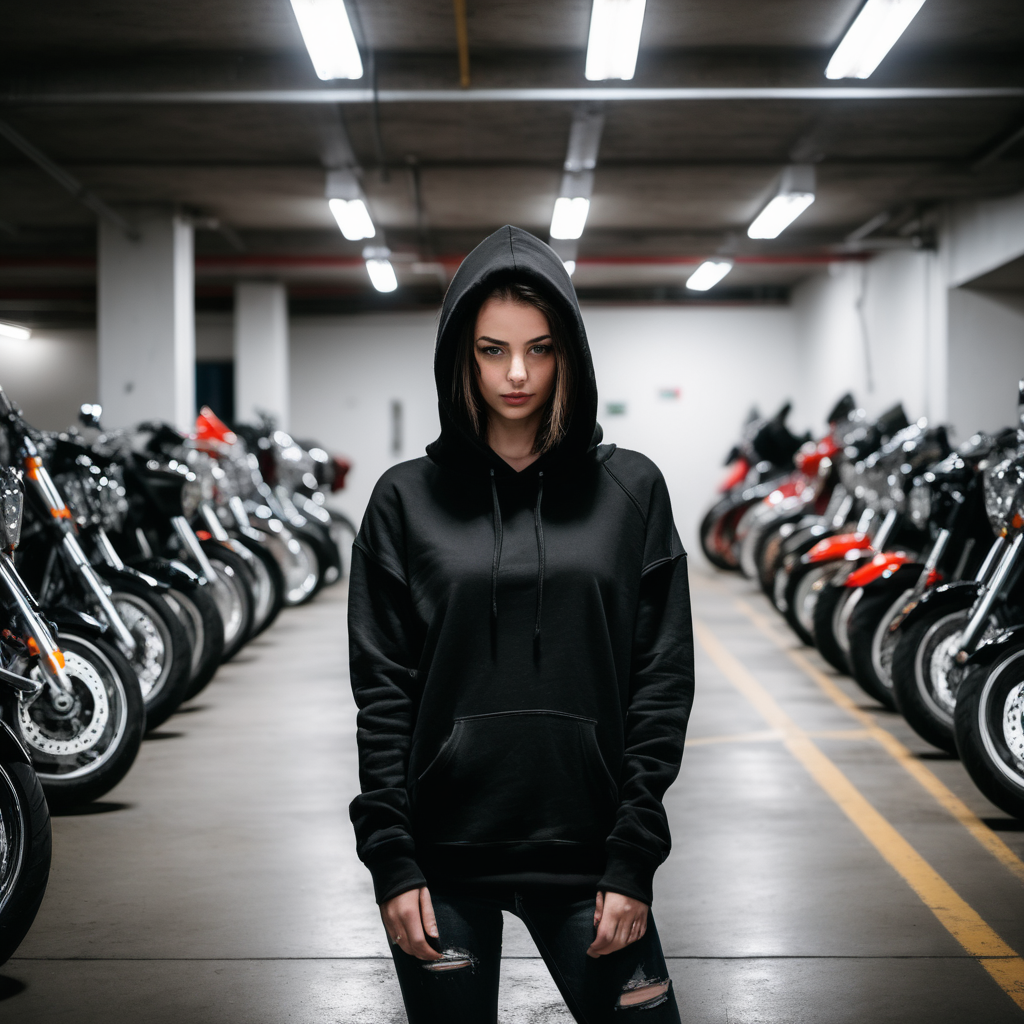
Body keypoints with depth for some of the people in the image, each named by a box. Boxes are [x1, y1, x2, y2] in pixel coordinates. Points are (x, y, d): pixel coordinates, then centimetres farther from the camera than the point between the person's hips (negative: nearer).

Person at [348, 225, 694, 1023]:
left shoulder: (630, 489, 3)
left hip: (583, 850, 0)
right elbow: (382, 688, 2)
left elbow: (662, 680, 2)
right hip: (444, 853, 0)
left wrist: (632, 857, -4)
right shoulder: (408, 499, 2)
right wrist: (391, 857, -4)